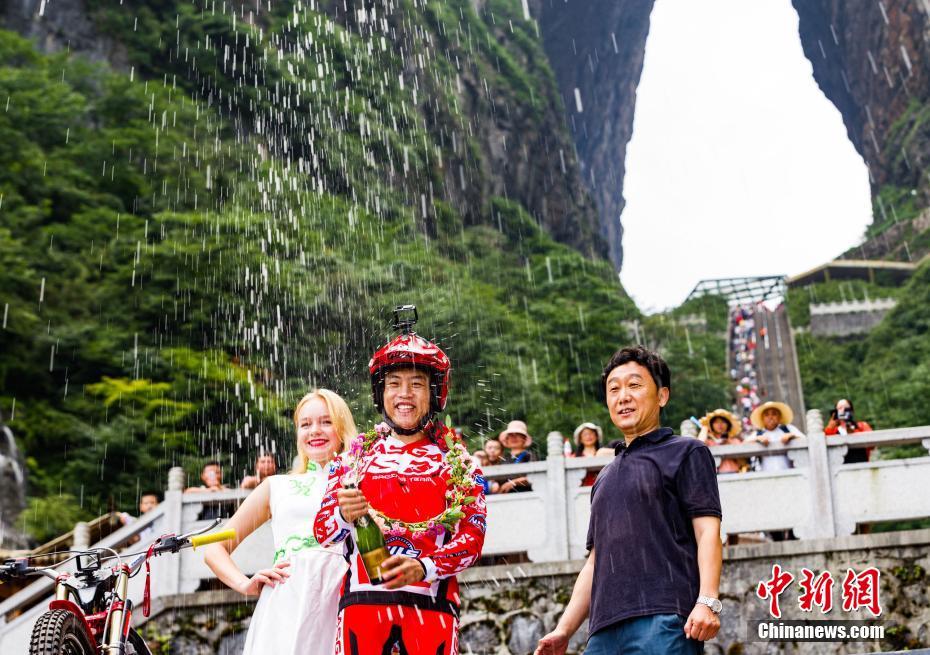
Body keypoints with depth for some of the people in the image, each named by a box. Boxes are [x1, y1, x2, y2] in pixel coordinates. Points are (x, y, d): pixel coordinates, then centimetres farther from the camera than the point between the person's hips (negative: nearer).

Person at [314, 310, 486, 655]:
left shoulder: (456, 461, 9)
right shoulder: (356, 455, 13)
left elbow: (473, 537, 0)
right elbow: (322, 531, 8)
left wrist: (424, 567, -17)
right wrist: (344, 515, -15)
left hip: (431, 606, -1)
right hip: (362, 602, 1)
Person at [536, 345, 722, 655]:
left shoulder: (686, 452, 8)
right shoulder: (605, 479, 27)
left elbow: (707, 531, -3)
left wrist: (707, 601, -17)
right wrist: (564, 630, 17)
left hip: (664, 621, -6)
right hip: (604, 629, 6)